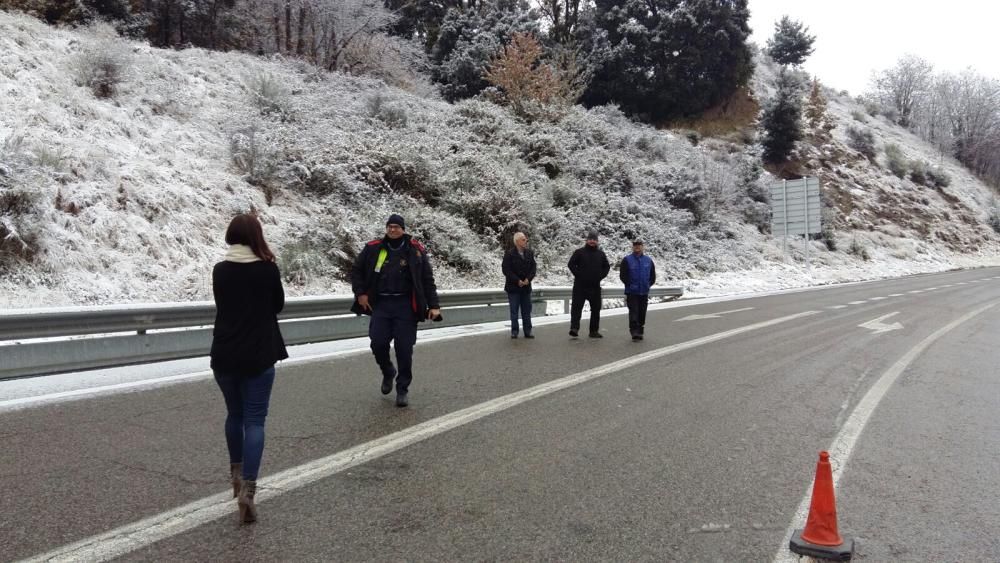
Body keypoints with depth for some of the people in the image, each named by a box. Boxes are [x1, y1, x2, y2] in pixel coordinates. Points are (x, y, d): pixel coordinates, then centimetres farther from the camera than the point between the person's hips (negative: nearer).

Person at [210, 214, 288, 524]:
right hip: (259, 356, -3)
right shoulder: (268, 269, -9)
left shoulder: (220, 270, 0)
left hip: (225, 355, 3)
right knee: (254, 420, -1)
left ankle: (236, 473, 36)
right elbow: (278, 304, 5)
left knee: (234, 414, 21)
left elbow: (223, 305, 12)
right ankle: (247, 488, -12)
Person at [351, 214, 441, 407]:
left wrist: (433, 306, -2)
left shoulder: (416, 250, 2)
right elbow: (357, 270, 16)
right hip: (380, 304, 1)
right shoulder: (373, 248, 5)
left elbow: (428, 280, 4)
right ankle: (387, 372, 26)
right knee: (378, 344, -6)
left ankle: (402, 389, 13)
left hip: (406, 306, -1)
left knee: (404, 349, -2)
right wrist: (360, 293, 4)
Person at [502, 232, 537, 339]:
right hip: (513, 287, -4)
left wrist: (528, 279, -11)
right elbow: (506, 270, -12)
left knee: (526, 311, 8)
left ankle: (527, 331, 14)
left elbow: (533, 268, 5)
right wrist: (517, 281, -15)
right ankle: (514, 331, 9)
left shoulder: (530, 253, 6)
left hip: (526, 286, 4)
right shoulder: (509, 254, -8)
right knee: (514, 311, 3)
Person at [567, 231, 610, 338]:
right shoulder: (579, 252, 0)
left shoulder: (601, 254, 11)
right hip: (580, 285, -4)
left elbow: (607, 266, 17)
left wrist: (601, 276, 2)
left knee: (596, 309, 7)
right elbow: (571, 264, -3)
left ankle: (594, 331, 15)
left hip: (595, 286, 4)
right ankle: (574, 328, -12)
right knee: (576, 307, -9)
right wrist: (578, 275, -9)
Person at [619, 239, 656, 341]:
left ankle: (640, 332, 18)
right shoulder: (627, 260, -2)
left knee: (642, 313, 9)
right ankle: (634, 332, -11)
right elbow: (622, 275, -4)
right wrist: (630, 284, -8)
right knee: (633, 312, -9)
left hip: (644, 292, 4)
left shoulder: (648, 260, 8)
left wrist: (648, 284, 4)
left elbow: (653, 275, 14)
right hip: (632, 292, -4)